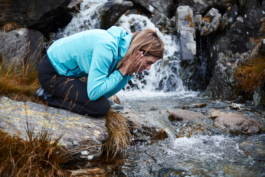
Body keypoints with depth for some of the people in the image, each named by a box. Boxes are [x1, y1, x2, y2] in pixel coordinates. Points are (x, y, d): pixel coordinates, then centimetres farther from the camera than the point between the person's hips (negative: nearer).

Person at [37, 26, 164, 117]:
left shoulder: (122, 47, -2)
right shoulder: (107, 47, -30)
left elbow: (105, 93, -2)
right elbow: (94, 92, -31)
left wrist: (128, 74, -16)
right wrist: (122, 71, -26)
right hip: (51, 72, -9)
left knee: (102, 99, 18)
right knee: (101, 107, -18)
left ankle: (53, 91, 16)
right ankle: (50, 97, -5)